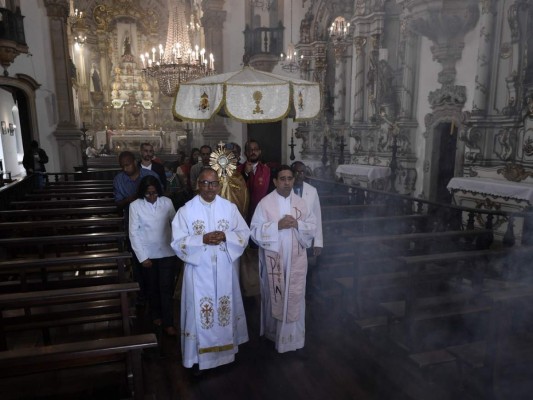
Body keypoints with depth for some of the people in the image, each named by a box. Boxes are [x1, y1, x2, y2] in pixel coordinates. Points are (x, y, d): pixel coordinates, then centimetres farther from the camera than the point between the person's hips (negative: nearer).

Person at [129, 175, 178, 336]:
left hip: (167, 252, 0)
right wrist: (142, 257, -10)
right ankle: (156, 315, 38)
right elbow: (134, 233, -8)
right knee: (152, 288, 17)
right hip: (148, 254, 0)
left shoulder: (167, 202, -6)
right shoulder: (135, 206, -9)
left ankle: (168, 323, 10)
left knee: (167, 288, 1)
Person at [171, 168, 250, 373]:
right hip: (199, 271, -2)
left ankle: (226, 350, 34)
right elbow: (177, 242, -8)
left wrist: (226, 236, -16)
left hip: (225, 270, 2)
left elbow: (245, 233, 2)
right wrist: (202, 239, -21)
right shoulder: (186, 210, -5)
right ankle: (199, 355, 22)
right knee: (200, 312, 5)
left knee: (225, 310, 14)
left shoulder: (230, 207, 1)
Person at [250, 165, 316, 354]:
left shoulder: (300, 202, 3)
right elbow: (255, 230, -11)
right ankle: (273, 331, 33)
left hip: (296, 258, 2)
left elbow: (313, 226, 4)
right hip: (274, 258, -2)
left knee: (295, 297, 7)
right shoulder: (265, 203, -7)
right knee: (274, 296, 12)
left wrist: (297, 224, -15)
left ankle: (292, 336, 23)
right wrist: (277, 225, -22)